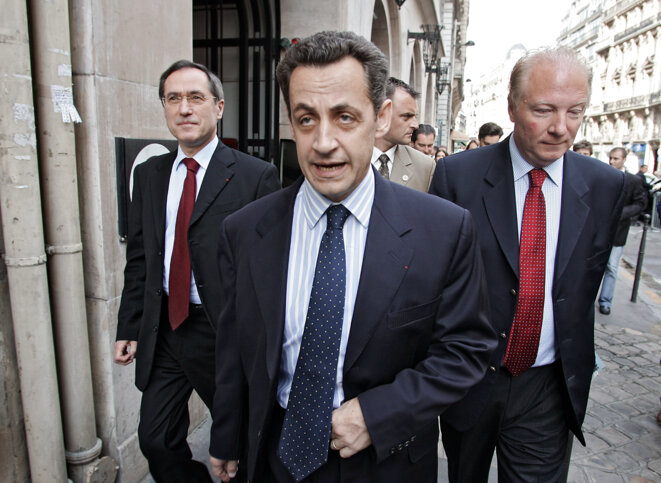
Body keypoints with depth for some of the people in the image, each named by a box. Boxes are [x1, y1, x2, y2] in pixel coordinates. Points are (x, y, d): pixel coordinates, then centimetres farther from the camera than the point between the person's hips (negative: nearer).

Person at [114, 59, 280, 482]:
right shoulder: (148, 175, 7)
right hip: (163, 330, 5)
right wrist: (129, 328, 8)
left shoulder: (256, 176, -10)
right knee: (156, 441, 15)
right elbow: (139, 259, 11)